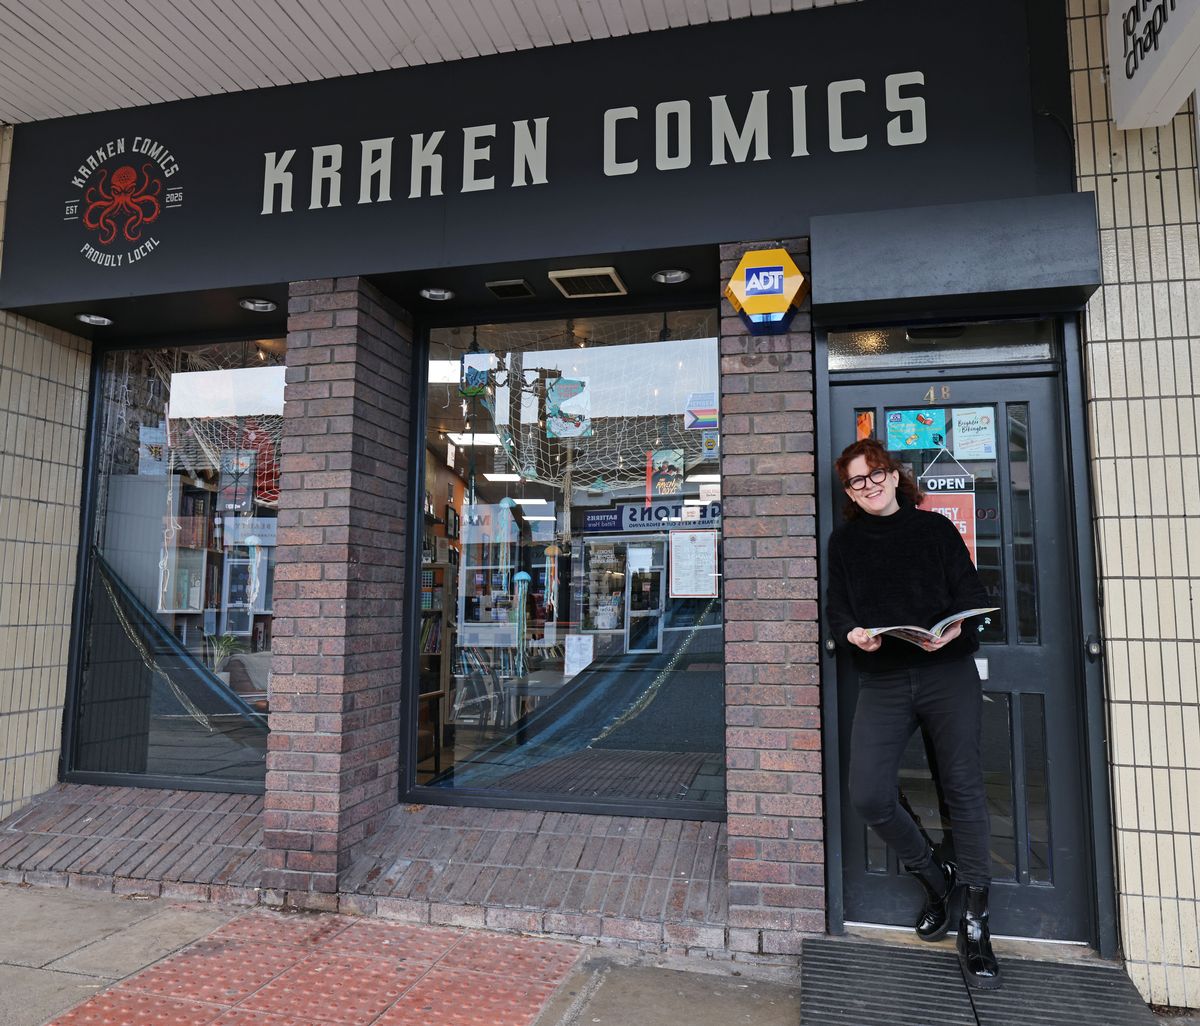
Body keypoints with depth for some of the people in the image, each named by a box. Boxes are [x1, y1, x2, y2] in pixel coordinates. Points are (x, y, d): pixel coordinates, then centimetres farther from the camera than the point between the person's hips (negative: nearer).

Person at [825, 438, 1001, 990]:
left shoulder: (935, 527, 9)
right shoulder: (844, 541, 13)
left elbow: (971, 592, 4)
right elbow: (835, 608, 9)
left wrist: (955, 628, -17)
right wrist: (852, 633, -13)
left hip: (948, 672, -1)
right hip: (882, 680, 1)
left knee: (963, 787, -1)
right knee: (868, 795, -10)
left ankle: (974, 922, 15)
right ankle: (934, 877, 19)